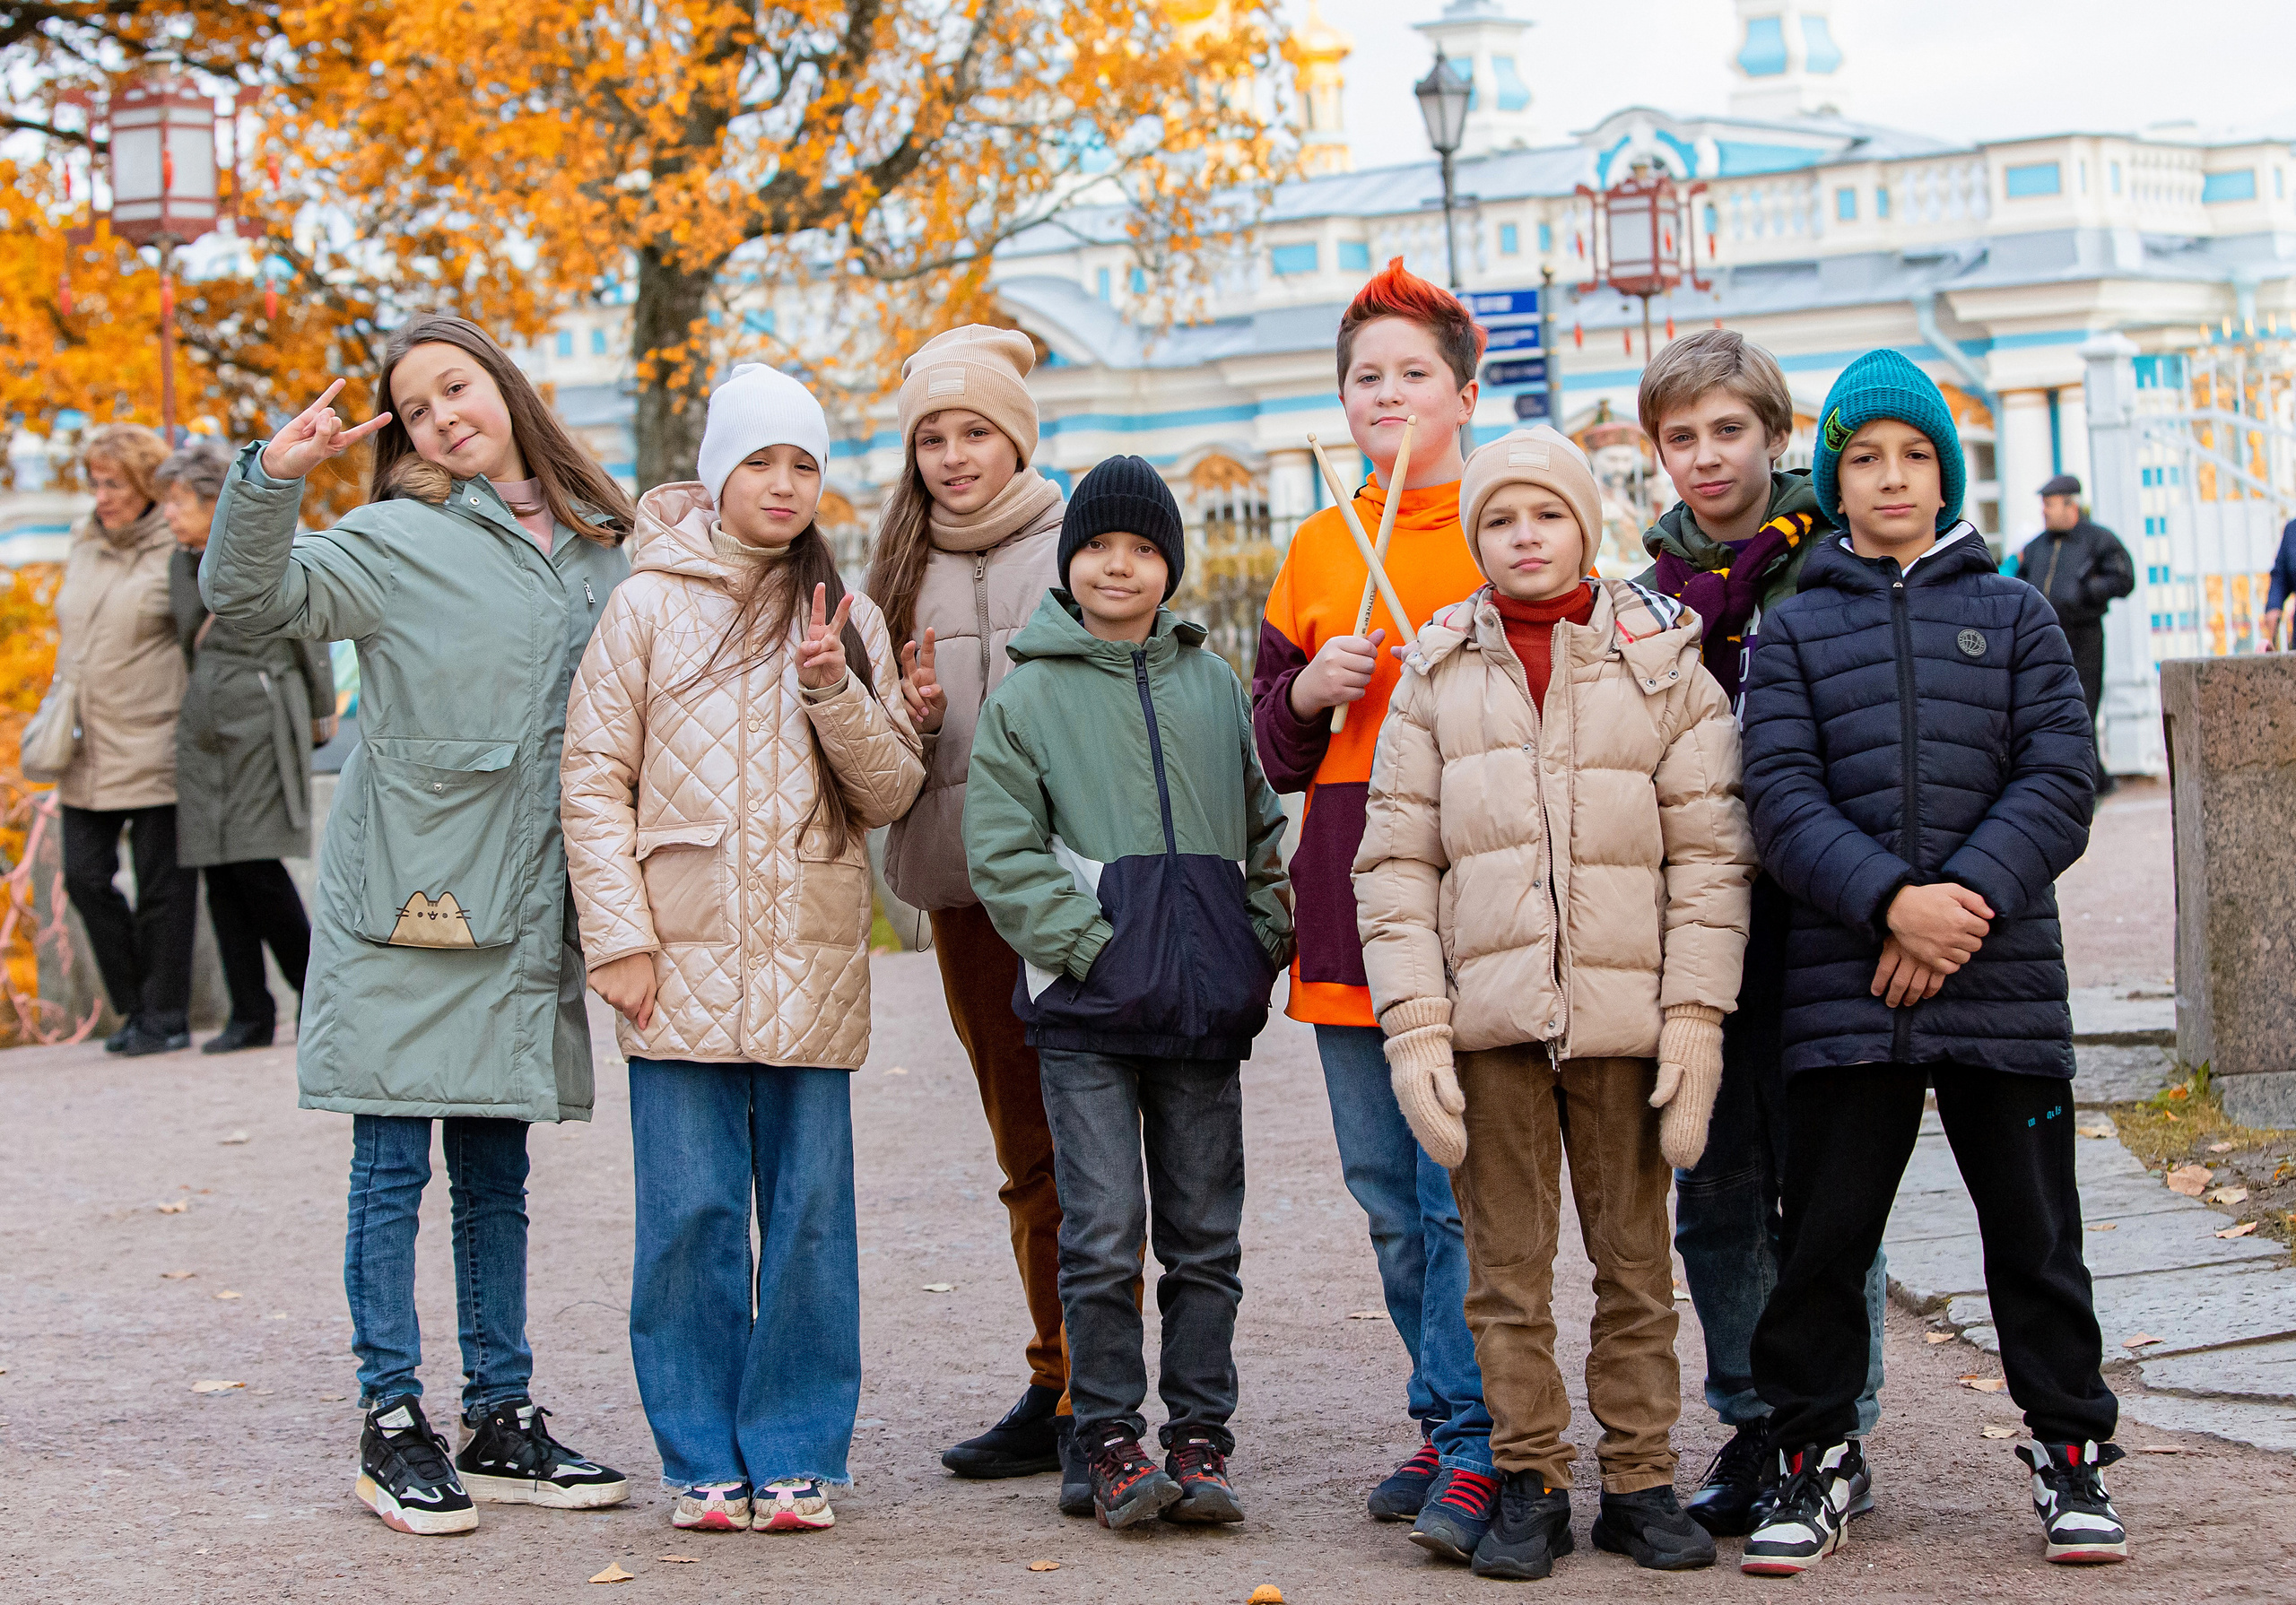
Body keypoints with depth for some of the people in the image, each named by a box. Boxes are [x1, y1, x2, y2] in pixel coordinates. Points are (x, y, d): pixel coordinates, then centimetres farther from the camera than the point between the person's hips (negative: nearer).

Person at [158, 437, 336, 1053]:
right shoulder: (184, 565, 12)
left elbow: (310, 636, 1)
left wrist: (321, 714, 7)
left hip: (261, 718, -6)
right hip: (204, 725, 6)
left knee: (256, 863, -12)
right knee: (218, 870, 1)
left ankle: (318, 992, 4)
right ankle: (251, 1014, 4)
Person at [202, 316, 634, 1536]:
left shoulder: (601, 548, 12)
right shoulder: (401, 540, -4)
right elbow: (251, 597, -15)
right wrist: (270, 478, -29)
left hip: (523, 908, 5)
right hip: (407, 904, -5)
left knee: (496, 1172, 12)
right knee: (392, 1163, 0)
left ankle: (501, 1418, 19)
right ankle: (391, 1426, 6)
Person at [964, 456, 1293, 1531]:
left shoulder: (1214, 687, 14)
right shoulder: (1027, 695, 3)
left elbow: (1264, 830, 20)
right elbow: (1001, 853, -2)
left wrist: (1265, 939, 6)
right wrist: (1088, 945, -11)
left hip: (1206, 1004, 3)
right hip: (1085, 1009, -3)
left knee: (1205, 1234, 6)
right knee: (1103, 1235, -6)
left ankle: (1200, 1438, 13)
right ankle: (1111, 1441, 3)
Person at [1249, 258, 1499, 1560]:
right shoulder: (1317, 550, 14)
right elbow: (1278, 751, 18)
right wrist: (1308, 690, -3)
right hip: (1351, 898, 5)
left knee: (1462, 1183, -11)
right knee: (1389, 1191, 9)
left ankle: (1471, 1452, -7)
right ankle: (1450, 1423, 20)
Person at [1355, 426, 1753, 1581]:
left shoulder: (1663, 663, 5)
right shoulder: (1439, 674, 7)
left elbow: (1710, 853, 3)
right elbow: (1396, 860, 5)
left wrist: (1696, 1018, -5)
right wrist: (1413, 1024, -5)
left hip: (1625, 1011, 0)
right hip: (1487, 1013, 0)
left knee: (1635, 1260, 7)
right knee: (1507, 1267, 4)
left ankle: (1640, 1479, 16)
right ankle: (1530, 1485, 13)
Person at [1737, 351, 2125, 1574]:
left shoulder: (2013, 616, 10)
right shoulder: (1793, 629, 8)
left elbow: (2060, 779, 0)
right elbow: (1780, 798, -2)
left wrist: (1970, 897, -15)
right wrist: (1891, 904, -17)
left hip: (2003, 980, 0)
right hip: (1843, 990, 0)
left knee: (2034, 1233, 6)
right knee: (1821, 1236, 3)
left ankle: (2069, 1449, 20)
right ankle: (1811, 1455, 17)